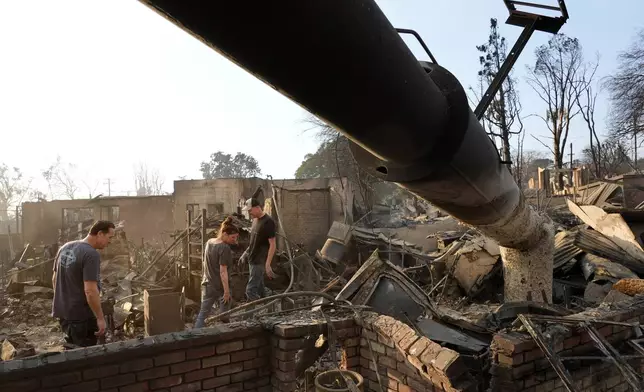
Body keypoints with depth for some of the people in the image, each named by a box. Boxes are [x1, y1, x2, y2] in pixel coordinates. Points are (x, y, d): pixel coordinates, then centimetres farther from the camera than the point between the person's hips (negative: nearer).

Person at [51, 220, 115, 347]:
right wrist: (100, 318, -19)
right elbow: (90, 291, -27)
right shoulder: (91, 254, -23)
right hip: (81, 316, -8)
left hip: (62, 312, 9)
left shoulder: (65, 248, 5)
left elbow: (55, 279, 15)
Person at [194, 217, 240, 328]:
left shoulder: (209, 242, 3)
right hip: (220, 286, -6)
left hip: (207, 285, 7)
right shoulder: (225, 248, -20)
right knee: (224, 315, 14)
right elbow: (223, 271, -22)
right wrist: (227, 291, -19)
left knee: (203, 313, 8)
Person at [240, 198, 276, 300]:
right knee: (259, 289, 16)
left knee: (250, 290, -8)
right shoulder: (255, 220, 8)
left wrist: (267, 265, -22)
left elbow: (272, 245, -19)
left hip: (259, 262, -8)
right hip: (252, 260, 8)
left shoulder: (268, 222, -18)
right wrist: (246, 253, 18)